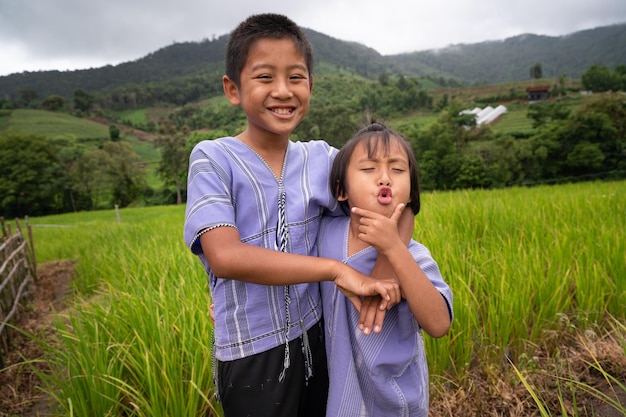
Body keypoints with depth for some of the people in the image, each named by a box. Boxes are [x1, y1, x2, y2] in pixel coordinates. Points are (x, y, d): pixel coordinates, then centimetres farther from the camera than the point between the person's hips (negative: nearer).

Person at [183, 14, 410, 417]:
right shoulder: (213, 159, -13)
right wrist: (335, 268, -26)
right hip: (252, 355, -3)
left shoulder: (321, 158, -3)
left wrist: (386, 270, -19)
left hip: (318, 338, 4)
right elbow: (225, 257, -25)